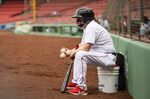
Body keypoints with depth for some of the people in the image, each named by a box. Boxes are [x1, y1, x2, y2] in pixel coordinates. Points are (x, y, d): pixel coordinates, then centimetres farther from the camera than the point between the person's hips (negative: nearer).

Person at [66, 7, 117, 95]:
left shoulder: (91, 27, -16)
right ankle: (75, 82, 19)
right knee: (78, 54, 18)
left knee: (80, 54, -26)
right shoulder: (87, 27, 17)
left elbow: (86, 47, -23)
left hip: (108, 57, -11)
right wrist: (70, 51, 4)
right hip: (102, 56, 11)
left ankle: (82, 88, -25)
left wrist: (74, 52, -8)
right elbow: (82, 45, 19)